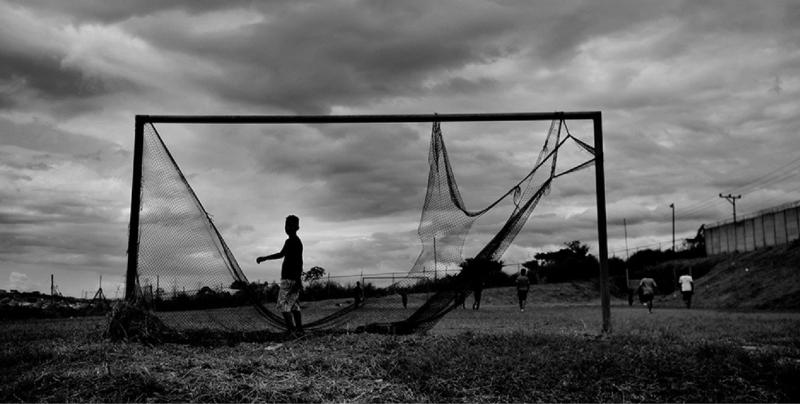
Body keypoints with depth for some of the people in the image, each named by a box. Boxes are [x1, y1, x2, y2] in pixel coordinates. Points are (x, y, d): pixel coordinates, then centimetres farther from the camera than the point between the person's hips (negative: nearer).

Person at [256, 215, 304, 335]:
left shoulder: (295, 242, -12)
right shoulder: (289, 241, 19)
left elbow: (299, 262, -19)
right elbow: (281, 254, 31)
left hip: (289, 279, -10)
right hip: (294, 279, 10)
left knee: (283, 304, -10)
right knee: (294, 305, 10)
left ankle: (291, 329, -16)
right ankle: (299, 329, 9)